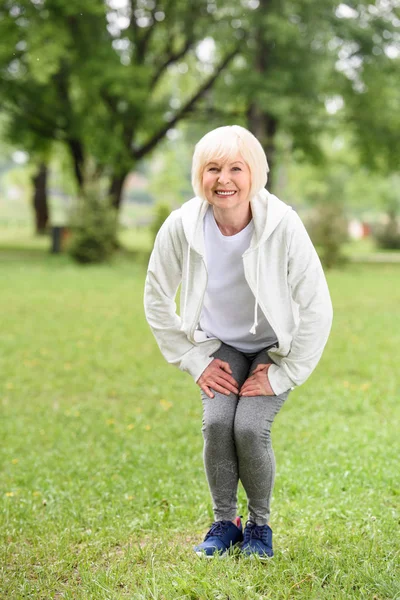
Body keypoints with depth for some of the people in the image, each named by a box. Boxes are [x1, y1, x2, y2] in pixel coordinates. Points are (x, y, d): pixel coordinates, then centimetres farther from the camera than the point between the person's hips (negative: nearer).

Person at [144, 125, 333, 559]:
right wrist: (194, 361, -5)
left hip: (275, 346, -2)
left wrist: (282, 376, -16)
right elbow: (157, 299, -4)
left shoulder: (282, 225, -28)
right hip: (220, 344, 2)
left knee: (249, 426, -22)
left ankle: (259, 524, 5)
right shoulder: (182, 226, -21)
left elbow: (317, 308, -19)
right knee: (216, 422, -21)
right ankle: (224, 523, 4)